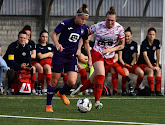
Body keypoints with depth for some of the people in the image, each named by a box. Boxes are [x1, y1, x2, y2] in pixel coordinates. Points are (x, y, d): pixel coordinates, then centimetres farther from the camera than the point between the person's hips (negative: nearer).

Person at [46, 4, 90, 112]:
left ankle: (61, 93, 24)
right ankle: (48, 105, 14)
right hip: (60, 55, -4)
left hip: (72, 57, 4)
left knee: (72, 82, -10)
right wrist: (57, 44, -24)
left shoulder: (84, 28, 2)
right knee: (54, 81, -1)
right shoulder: (66, 23, -12)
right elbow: (54, 34, -5)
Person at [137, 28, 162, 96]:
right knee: (150, 71, -33)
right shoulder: (144, 43, -16)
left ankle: (158, 90, -29)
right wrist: (151, 67, -30)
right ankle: (151, 90, -37)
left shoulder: (157, 42, 1)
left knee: (158, 70, -26)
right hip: (142, 63, -5)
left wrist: (157, 65, -10)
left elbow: (158, 55, 1)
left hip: (152, 62, 5)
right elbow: (145, 56, -23)